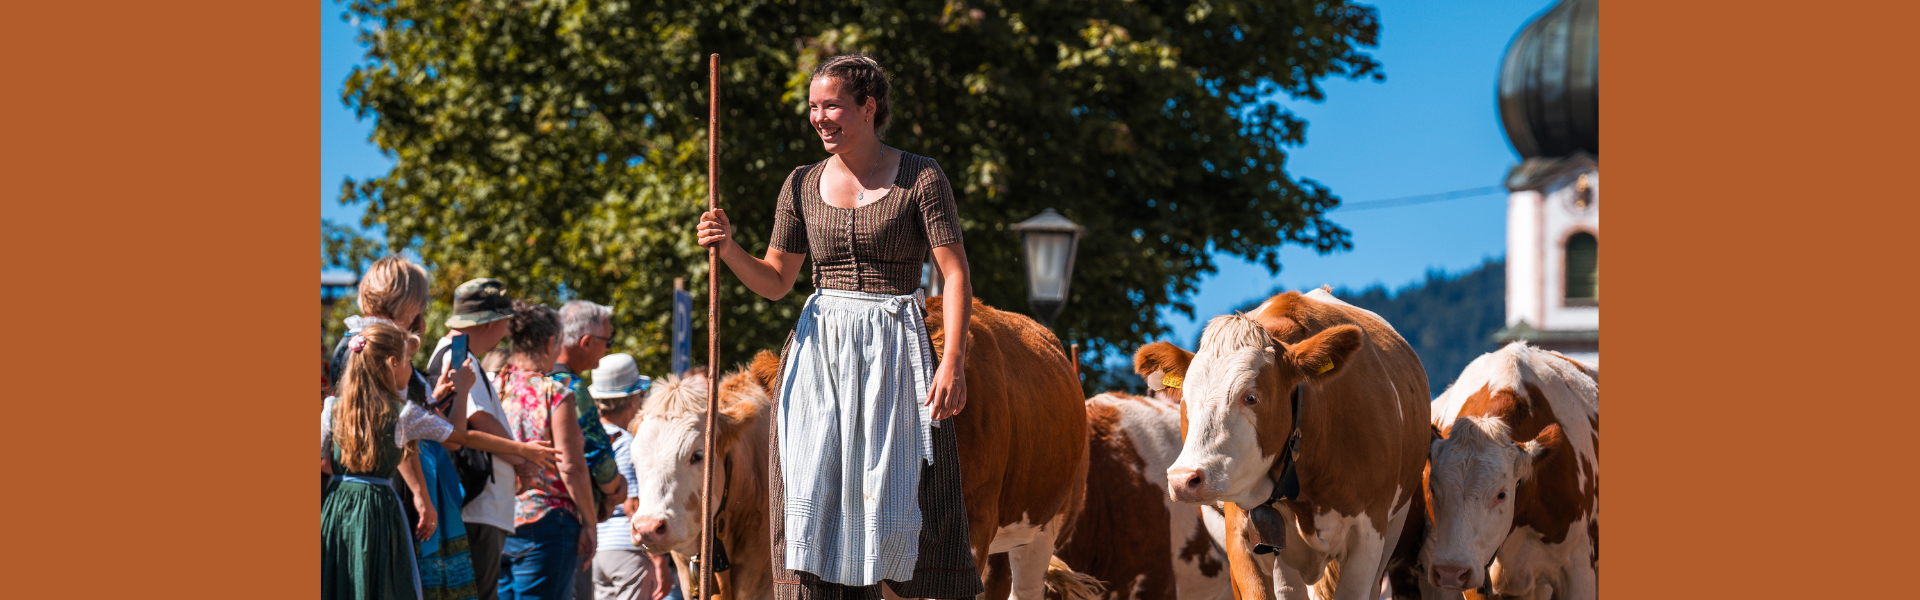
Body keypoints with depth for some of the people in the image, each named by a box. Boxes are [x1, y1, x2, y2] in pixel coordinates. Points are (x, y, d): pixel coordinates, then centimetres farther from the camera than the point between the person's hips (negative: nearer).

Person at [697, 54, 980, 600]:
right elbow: (775, 281, 14)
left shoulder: (920, 178, -2)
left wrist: (953, 364, -15)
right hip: (819, 348, 4)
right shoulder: (804, 185, 10)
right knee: (815, 497, -1)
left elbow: (956, 273, -6)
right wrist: (729, 249, -6)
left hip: (895, 350, -4)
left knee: (899, 491, -6)